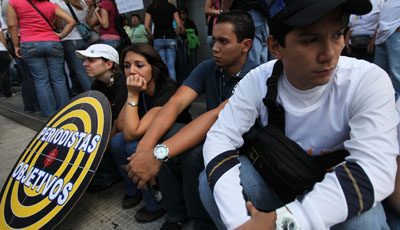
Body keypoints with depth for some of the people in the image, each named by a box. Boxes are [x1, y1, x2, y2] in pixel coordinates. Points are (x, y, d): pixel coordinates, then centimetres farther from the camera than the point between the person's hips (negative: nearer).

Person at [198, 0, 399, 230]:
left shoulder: (369, 81, -21)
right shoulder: (257, 81, -17)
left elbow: (374, 170, -31)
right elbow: (220, 138, -21)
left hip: (334, 189, 0)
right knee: (210, 183, -21)